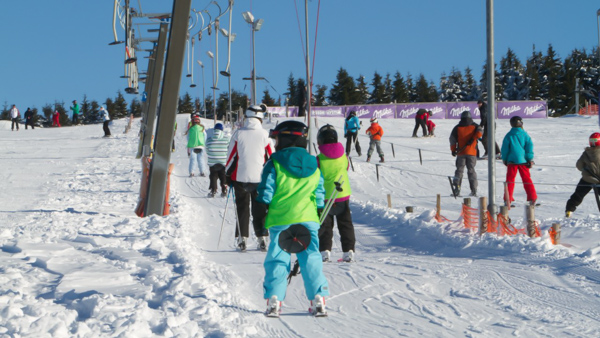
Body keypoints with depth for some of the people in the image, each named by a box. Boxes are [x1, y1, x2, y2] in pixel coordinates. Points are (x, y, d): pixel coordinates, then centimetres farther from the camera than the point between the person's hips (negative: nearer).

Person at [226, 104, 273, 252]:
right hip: (260, 178, 0)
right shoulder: (264, 135, -4)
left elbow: (231, 155, 0)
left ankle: (241, 238, 5)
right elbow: (271, 157, 2)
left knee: (242, 208, 9)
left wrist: (228, 174, 10)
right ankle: (262, 237, 4)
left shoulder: (238, 133, -3)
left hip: (240, 177, 0)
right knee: (260, 209, 8)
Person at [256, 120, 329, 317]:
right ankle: (318, 300, 3)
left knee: (277, 259, 3)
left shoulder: (274, 164, -3)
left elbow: (265, 194, -4)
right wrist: (318, 219, 21)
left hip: (280, 220, -2)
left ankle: (274, 301, -3)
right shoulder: (314, 167, 10)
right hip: (308, 220, 3)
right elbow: (319, 197, 13)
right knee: (311, 260, 5)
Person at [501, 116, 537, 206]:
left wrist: (504, 159, 13)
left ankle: (508, 199, -3)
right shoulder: (524, 134, -1)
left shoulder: (509, 135, -2)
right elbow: (529, 146, -2)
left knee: (510, 179, 3)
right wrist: (530, 159, 4)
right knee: (526, 179, 9)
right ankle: (532, 198, 8)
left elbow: (505, 148, 1)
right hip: (523, 160, 1)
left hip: (512, 160, -1)